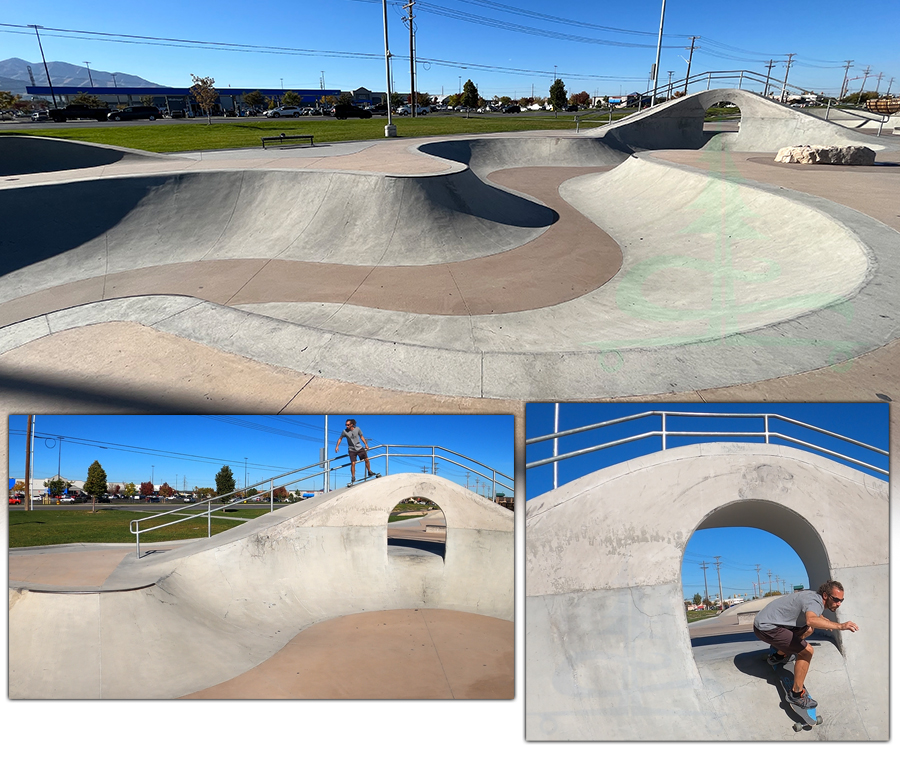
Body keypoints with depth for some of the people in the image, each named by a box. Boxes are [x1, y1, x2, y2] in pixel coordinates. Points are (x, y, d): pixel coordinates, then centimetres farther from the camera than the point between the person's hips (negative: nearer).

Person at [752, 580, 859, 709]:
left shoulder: (814, 597, 9)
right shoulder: (814, 602, -21)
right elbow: (811, 620, -46)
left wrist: (826, 621, 33)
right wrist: (839, 626, -49)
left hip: (766, 620, 10)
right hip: (766, 628, -10)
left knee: (807, 630, 24)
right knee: (806, 651, -14)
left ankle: (778, 656, 35)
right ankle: (796, 694, -5)